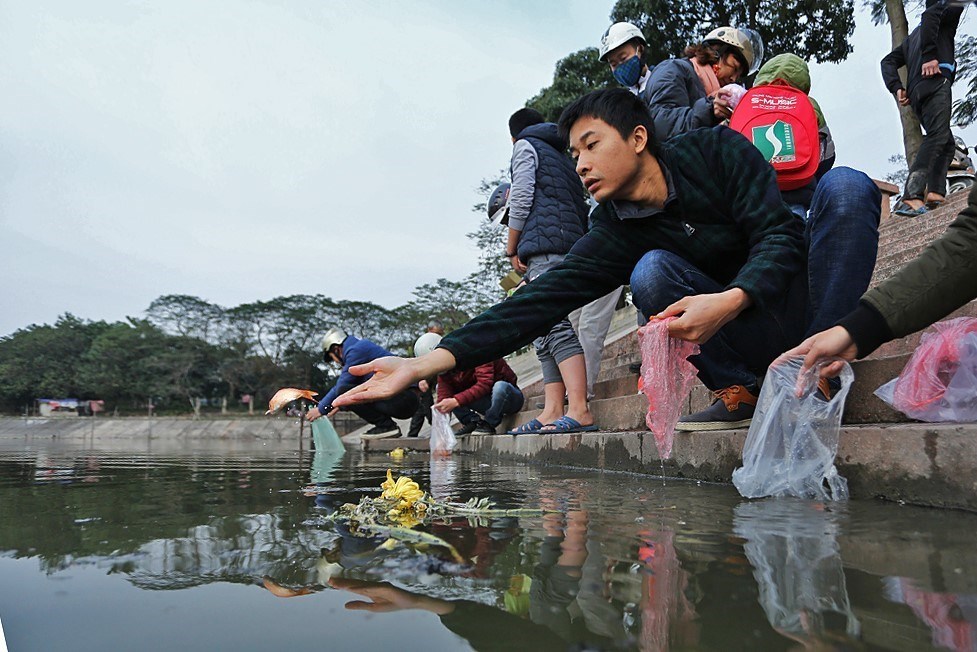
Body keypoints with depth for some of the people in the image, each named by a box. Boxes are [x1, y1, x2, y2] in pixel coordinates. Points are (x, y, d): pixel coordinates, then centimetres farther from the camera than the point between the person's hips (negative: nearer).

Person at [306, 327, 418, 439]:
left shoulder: (356, 350, -6)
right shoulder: (363, 346, 24)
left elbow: (341, 387, -6)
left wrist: (321, 410, 6)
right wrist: (340, 404, 39)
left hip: (400, 399, -10)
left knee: (344, 391, -14)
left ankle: (386, 426, -8)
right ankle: (387, 425, 12)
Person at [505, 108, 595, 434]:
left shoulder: (525, 145, 10)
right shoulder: (563, 156, 33)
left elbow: (521, 199, -4)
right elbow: (581, 209, 27)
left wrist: (512, 249, 2)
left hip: (543, 244, -8)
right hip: (571, 245, 9)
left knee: (556, 326, -18)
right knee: (545, 330, 4)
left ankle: (579, 410, -26)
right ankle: (552, 411, -2)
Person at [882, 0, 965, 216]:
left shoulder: (914, 36, 35)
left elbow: (888, 61, 24)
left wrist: (896, 88, 9)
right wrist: (930, 56, -13)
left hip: (916, 93, 8)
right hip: (935, 80, -8)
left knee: (946, 142, 9)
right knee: (936, 137, -21)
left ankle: (935, 192, -10)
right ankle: (911, 197, -38)